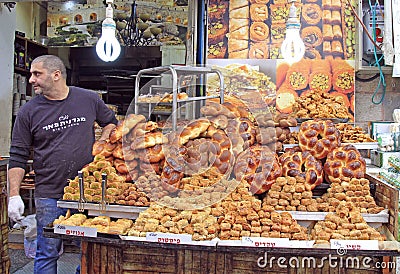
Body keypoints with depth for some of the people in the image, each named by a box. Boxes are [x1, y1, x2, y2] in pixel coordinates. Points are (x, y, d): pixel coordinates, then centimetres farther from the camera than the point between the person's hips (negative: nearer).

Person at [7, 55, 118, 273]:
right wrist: (14, 195, -6)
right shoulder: (28, 111, 0)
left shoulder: (89, 99, 2)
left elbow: (111, 123, 19)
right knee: (47, 254, 8)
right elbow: (17, 157, 1)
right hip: (49, 196, -1)